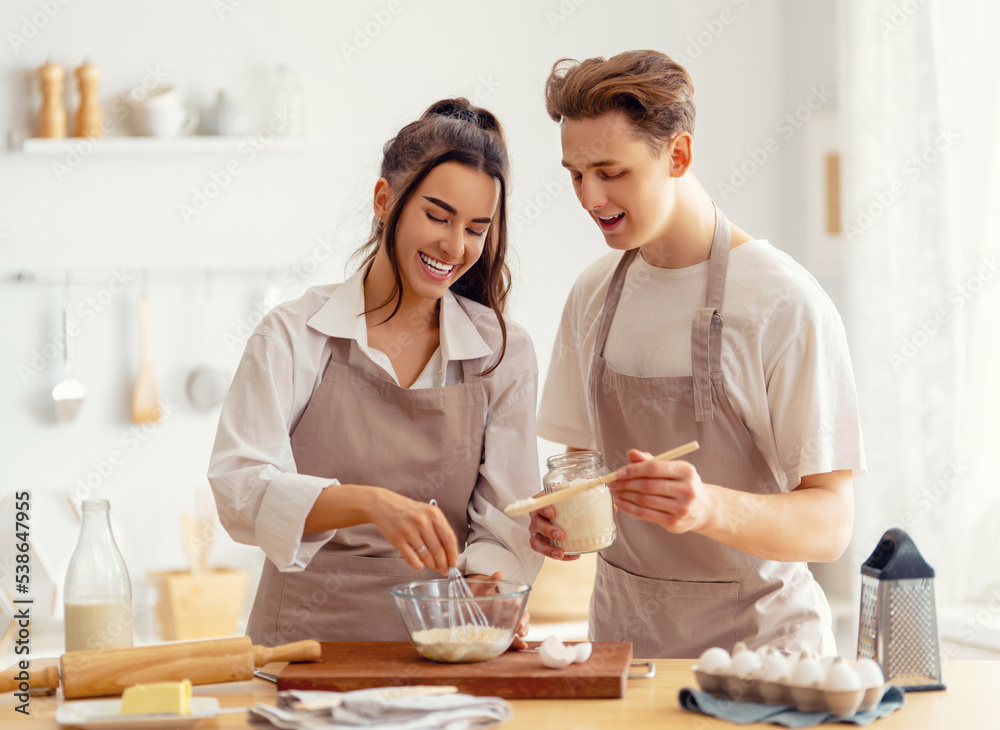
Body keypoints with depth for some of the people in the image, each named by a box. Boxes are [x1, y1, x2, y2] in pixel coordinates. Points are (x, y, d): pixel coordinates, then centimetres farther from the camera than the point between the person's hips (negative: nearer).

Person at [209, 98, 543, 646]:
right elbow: (239, 486, -9)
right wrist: (372, 503, -25)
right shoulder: (293, 334, 2)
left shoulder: (503, 353, 7)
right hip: (306, 636, -2)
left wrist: (484, 587, -16)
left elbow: (505, 526, 6)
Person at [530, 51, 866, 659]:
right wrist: (560, 517, -4)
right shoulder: (593, 294, 7)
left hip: (757, 636, -4)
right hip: (621, 628, 4)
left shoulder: (786, 304, -12)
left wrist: (710, 508, -31)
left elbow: (830, 525, -13)